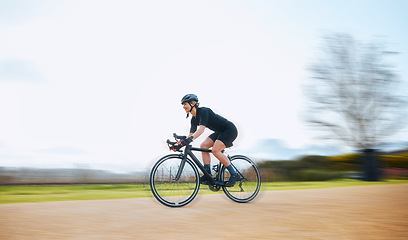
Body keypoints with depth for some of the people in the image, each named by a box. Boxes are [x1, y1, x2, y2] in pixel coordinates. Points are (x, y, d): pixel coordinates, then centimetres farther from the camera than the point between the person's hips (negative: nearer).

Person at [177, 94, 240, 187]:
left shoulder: (204, 111, -23)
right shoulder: (194, 119, 5)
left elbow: (201, 129, -36)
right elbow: (191, 134, 5)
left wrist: (190, 139, -48)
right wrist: (181, 143, -8)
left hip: (230, 130, -9)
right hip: (220, 132, 9)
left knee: (215, 150, -24)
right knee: (203, 146, -6)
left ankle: (234, 175, -14)